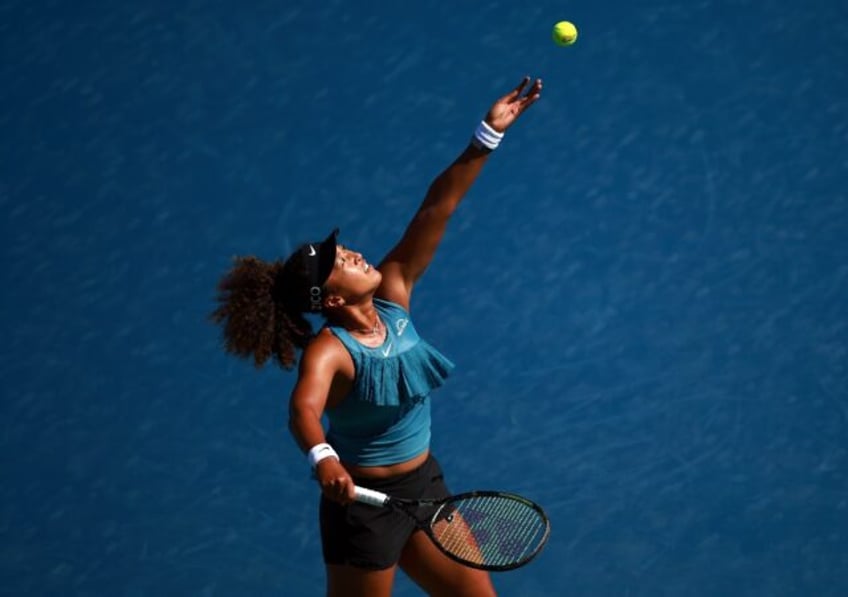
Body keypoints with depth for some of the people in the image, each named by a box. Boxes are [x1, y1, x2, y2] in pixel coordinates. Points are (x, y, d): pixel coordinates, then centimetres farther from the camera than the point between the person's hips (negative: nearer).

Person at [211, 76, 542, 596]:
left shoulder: (392, 295, -6)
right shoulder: (328, 352, -24)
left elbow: (436, 209, -8)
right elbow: (303, 407, -44)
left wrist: (489, 135, -13)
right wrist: (322, 459, -66)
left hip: (425, 486, 7)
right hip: (365, 503, -7)